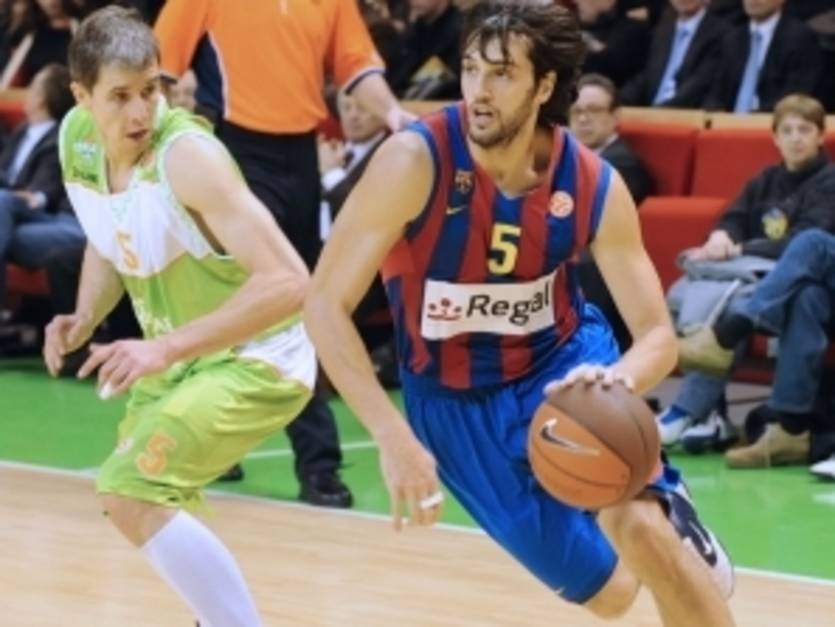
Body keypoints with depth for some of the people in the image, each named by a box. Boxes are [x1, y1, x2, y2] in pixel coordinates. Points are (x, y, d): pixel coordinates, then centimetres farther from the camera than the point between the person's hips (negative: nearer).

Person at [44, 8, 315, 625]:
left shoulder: (188, 154, -30)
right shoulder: (77, 138, -7)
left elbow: (287, 283, -36)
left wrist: (165, 348, -38)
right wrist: (85, 316, -5)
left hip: (258, 359, -9)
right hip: (182, 360, 9)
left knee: (132, 492, -24)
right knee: (132, 497, 24)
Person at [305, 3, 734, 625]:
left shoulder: (594, 185, -19)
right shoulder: (416, 161, -27)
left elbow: (658, 335, -13)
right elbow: (325, 305, -25)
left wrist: (617, 381, -38)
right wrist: (394, 437, -34)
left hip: (562, 360, 1)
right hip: (455, 398, -1)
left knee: (641, 528, -26)